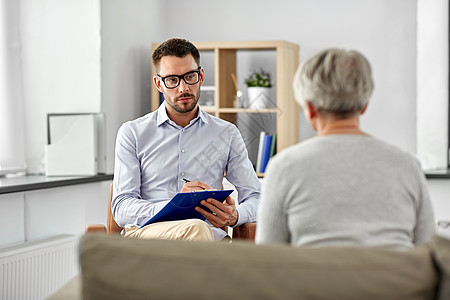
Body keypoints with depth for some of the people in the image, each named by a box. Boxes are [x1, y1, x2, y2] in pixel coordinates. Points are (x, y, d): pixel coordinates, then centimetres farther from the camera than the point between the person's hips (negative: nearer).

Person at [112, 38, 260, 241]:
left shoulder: (227, 134, 18)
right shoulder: (132, 133, 11)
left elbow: (255, 198, 17)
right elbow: (121, 209, 1)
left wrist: (235, 216, -9)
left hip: (209, 236, 3)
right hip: (146, 231, -2)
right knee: (195, 229, -37)